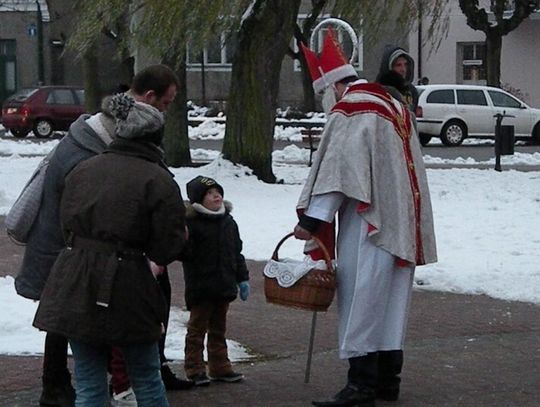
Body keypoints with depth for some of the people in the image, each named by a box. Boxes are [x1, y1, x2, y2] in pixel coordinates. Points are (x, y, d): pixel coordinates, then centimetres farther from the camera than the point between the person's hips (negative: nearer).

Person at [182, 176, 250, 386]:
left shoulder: (229, 222, 10)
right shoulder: (191, 222, -12)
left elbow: (237, 252, 16)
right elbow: (185, 252, -17)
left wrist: (242, 278, 15)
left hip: (224, 286, 6)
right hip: (200, 287, -6)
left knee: (218, 329, 15)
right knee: (197, 328, 4)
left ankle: (220, 367, 23)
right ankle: (195, 369, 10)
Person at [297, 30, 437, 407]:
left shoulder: (349, 110, -10)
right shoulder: (394, 106, 17)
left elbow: (335, 167, -17)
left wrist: (313, 217, -17)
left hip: (368, 221, -9)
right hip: (401, 220, 9)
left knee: (363, 296, -8)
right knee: (390, 297, 12)